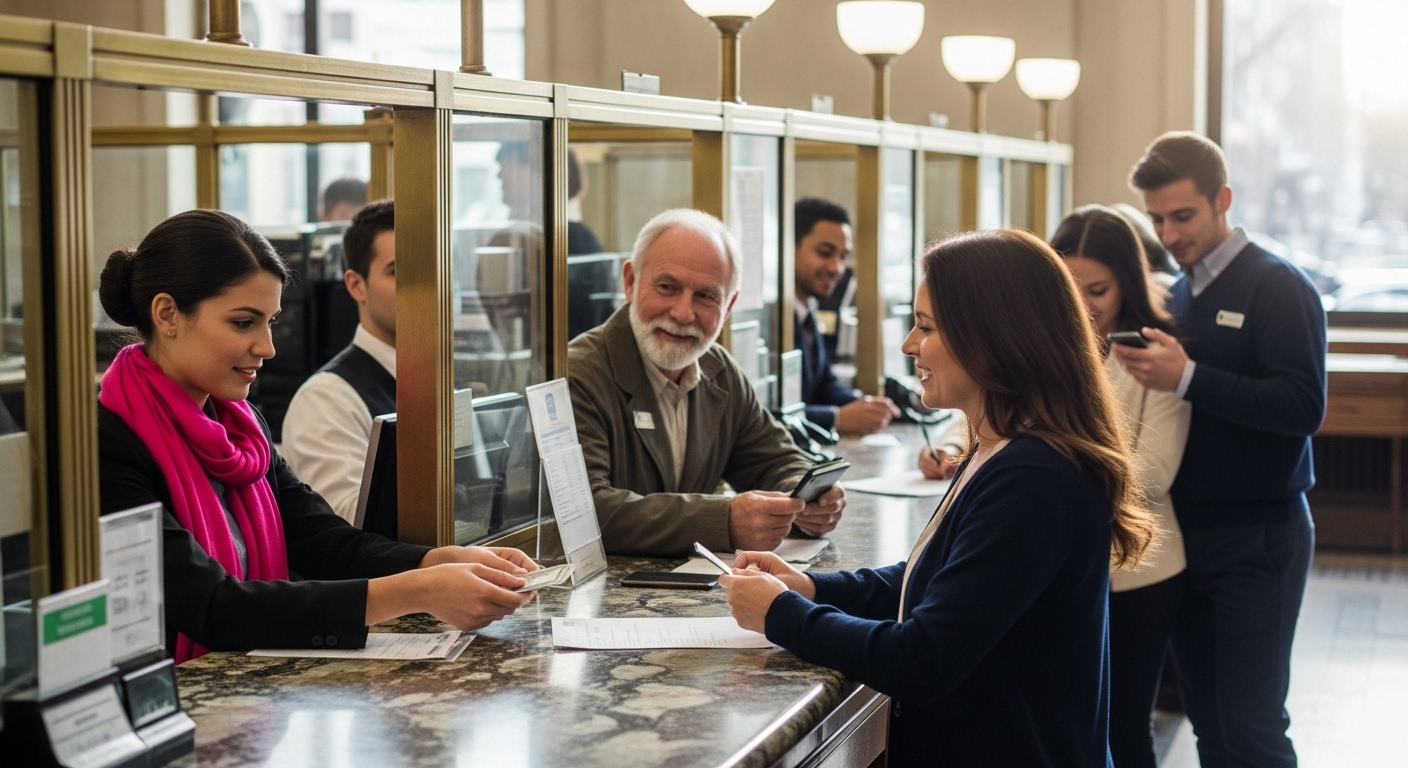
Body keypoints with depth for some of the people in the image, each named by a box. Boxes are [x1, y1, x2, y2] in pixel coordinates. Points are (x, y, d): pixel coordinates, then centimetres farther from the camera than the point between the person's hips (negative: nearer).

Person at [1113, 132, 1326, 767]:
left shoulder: (1276, 287, -9)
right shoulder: (1174, 296, 11)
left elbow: (1304, 407, -20)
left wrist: (1187, 378, -26)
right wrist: (1143, 369, -4)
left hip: (1258, 536, -6)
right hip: (1184, 529, 6)